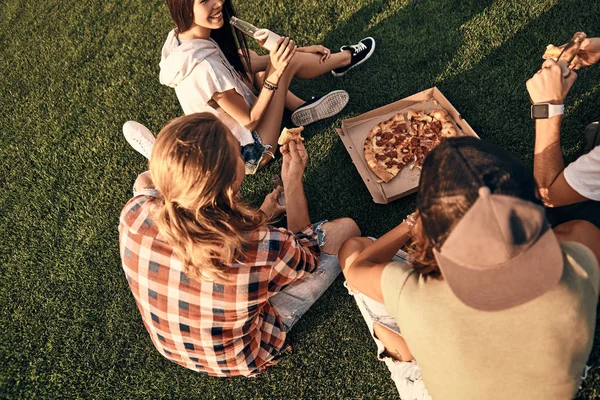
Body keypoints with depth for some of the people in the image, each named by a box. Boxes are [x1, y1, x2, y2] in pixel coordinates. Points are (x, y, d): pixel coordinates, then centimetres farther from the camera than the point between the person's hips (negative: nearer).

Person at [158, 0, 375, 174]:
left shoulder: (183, 37, -8)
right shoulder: (205, 66, -35)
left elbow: (241, 64, 2)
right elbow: (249, 120, -23)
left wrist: (298, 51, 0)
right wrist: (275, 72, -27)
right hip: (245, 155, -8)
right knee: (289, 62, -9)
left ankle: (300, 107, 8)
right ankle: (346, 58, 21)